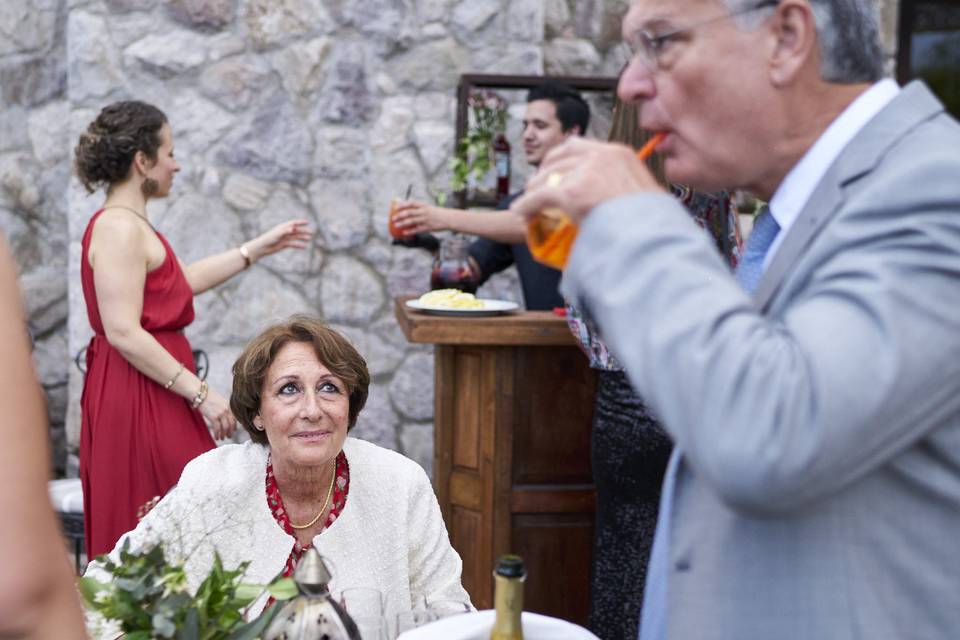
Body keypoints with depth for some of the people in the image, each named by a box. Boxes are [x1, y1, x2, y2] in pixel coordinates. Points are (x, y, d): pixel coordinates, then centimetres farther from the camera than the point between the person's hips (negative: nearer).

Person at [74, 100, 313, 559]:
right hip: (139, 397, -11)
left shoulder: (126, 224, 17)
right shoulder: (120, 228, -16)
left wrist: (261, 247, 28)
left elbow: (182, 280, 27)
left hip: (150, 393, 11)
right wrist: (200, 394, -20)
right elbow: (124, 334, -22)